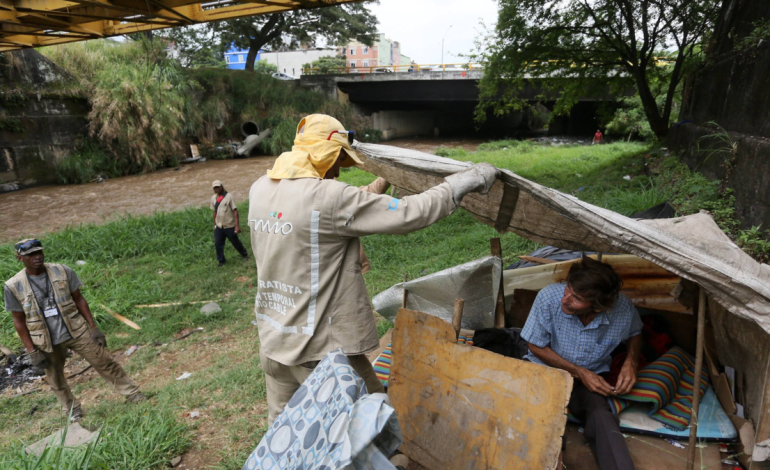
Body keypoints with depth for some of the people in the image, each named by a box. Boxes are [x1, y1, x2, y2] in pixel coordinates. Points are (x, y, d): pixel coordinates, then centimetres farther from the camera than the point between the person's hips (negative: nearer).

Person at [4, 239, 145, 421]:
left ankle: (132, 394, 14)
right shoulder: (13, 287, -9)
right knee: (55, 379, 16)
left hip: (77, 331, 0)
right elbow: (19, 320, -2)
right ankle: (72, 409, 38)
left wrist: (93, 327, -2)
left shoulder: (62, 271, -7)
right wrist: (32, 352, -3)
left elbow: (79, 299, 0)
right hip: (48, 342, 0)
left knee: (105, 363, 2)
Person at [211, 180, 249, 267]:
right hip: (219, 227, 5)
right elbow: (215, 212, 14)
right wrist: (214, 224, 16)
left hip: (229, 226, -4)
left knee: (236, 242, 9)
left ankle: (244, 255, 34)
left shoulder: (229, 196, -14)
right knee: (218, 244, 3)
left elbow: (235, 211, -16)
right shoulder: (213, 198, 4)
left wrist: (237, 226, -21)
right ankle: (221, 261, 22)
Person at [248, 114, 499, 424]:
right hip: (320, 348, -7)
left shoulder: (259, 189, -1)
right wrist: (459, 184, -8)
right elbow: (407, 215, -22)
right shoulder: (328, 197, -23)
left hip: (272, 339, 8)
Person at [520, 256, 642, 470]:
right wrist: (578, 372, -12)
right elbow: (536, 346, -7)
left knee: (601, 417, -31)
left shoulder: (623, 310, -15)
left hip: (590, 376, 1)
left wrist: (631, 362, -7)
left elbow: (635, 333, 12)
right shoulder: (549, 297, -22)